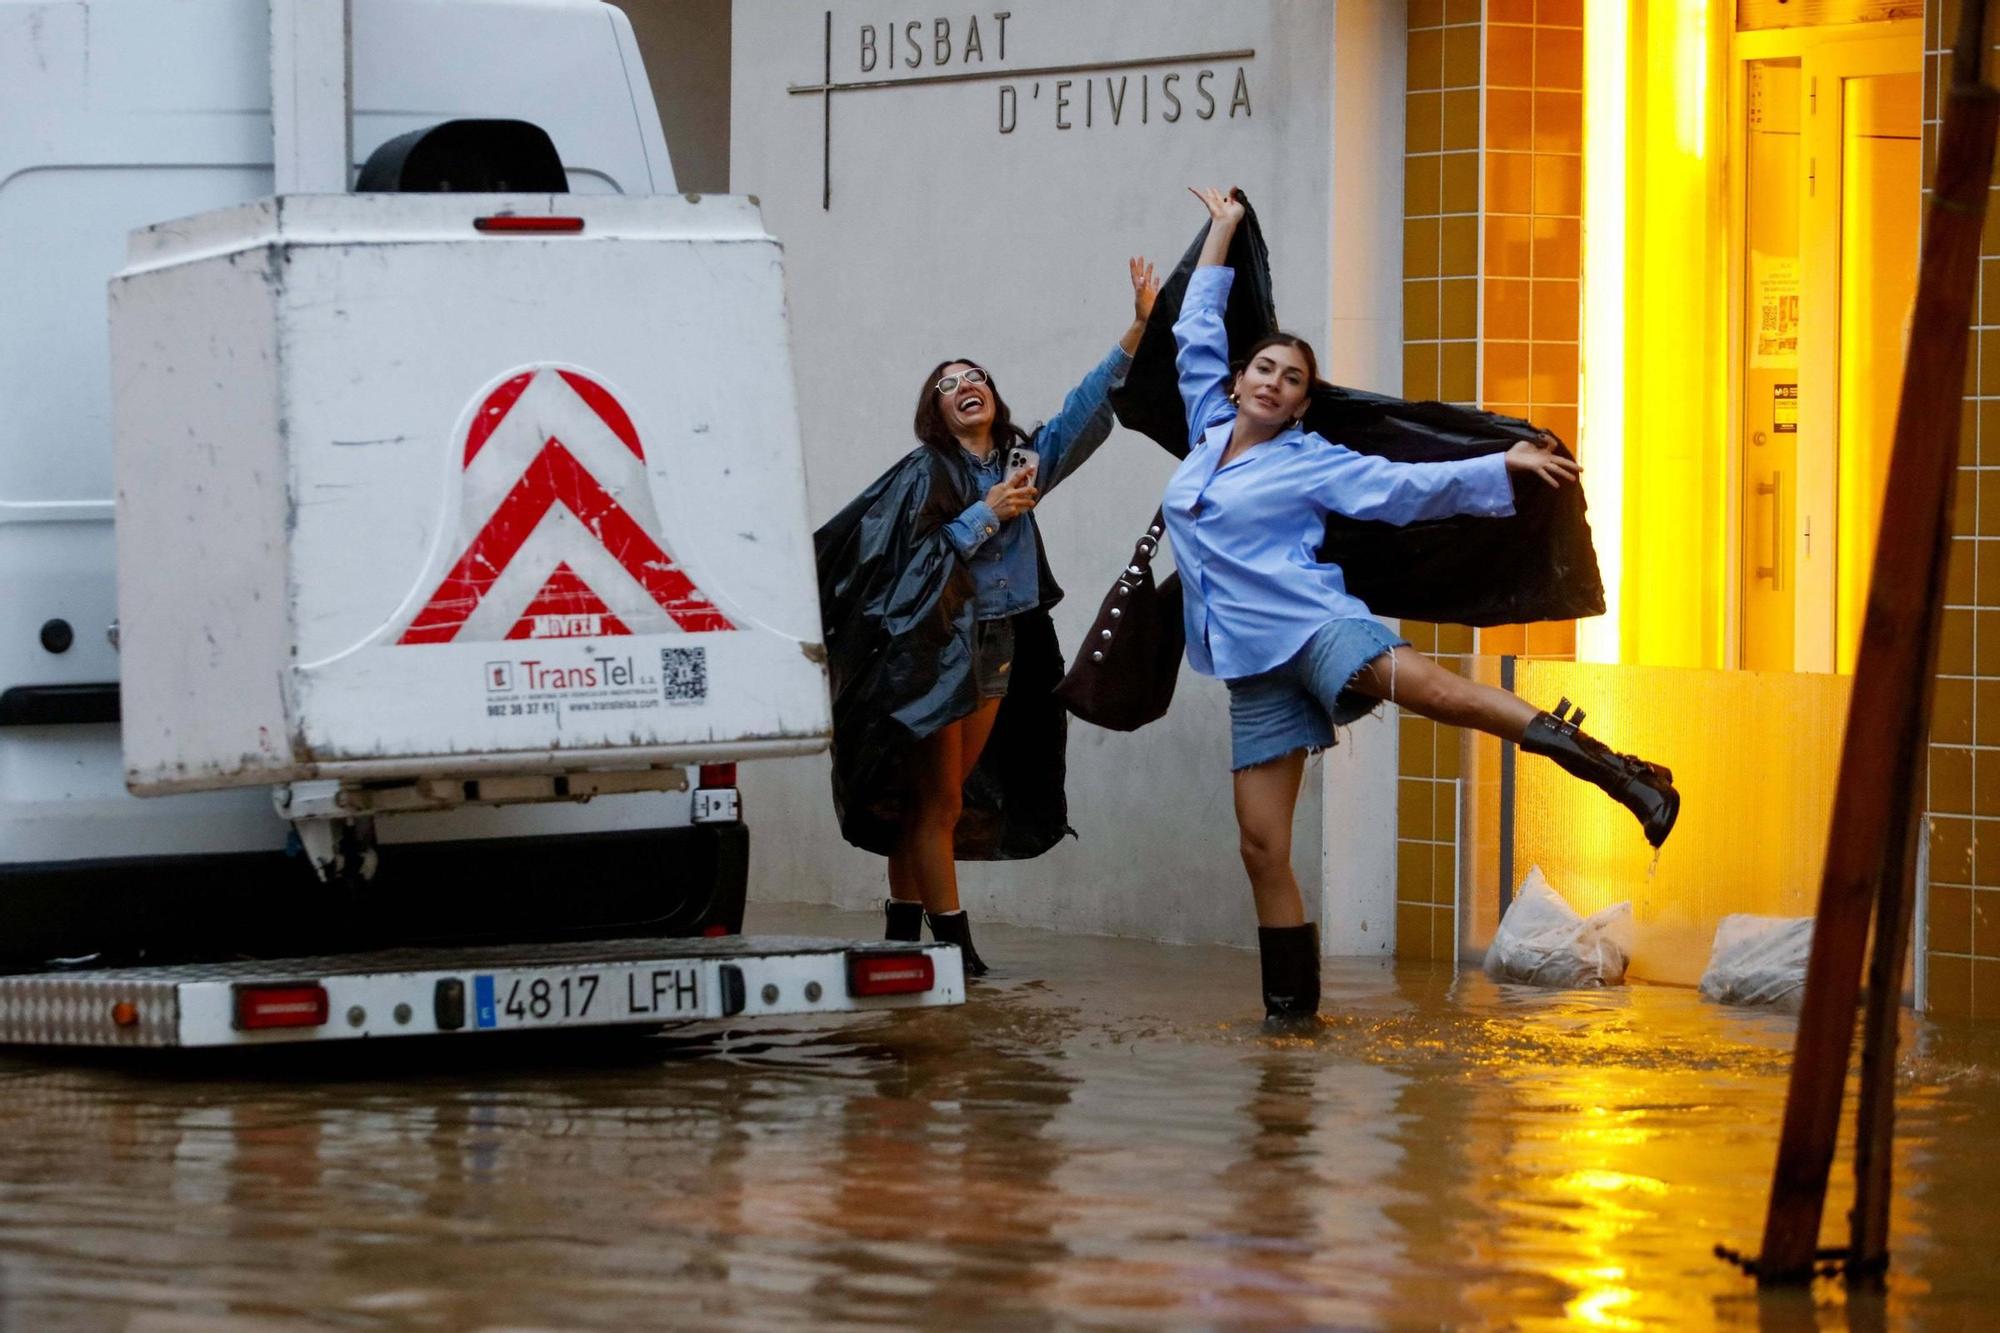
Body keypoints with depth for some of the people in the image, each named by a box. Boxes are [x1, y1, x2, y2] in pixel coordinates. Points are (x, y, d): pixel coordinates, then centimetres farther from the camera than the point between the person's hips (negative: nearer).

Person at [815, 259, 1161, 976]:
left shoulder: (1023, 460, 11)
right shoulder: (924, 473, -5)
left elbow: (1087, 407, 10)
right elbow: (915, 554, -14)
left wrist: (1139, 326, 3)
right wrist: (988, 512, -12)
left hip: (997, 652, 6)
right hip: (933, 650, -6)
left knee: (941, 802, 9)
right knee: (938, 798, -5)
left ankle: (902, 930, 13)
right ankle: (951, 937, -5)